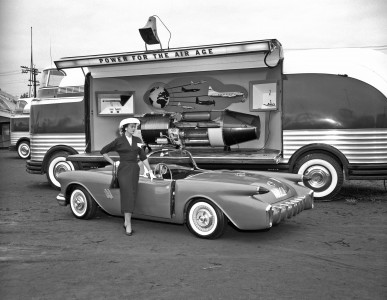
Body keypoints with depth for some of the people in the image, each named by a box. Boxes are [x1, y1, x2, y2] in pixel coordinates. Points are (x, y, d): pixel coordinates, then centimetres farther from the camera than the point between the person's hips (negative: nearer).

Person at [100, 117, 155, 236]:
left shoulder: (137, 140, 10)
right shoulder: (119, 141, -1)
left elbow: (143, 157, 13)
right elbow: (103, 151, 6)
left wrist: (150, 171, 10)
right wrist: (113, 163, 1)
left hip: (135, 170, 4)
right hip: (123, 170, -4)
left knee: (132, 196, 5)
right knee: (127, 196, -11)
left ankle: (126, 221, 17)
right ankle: (128, 225, -10)